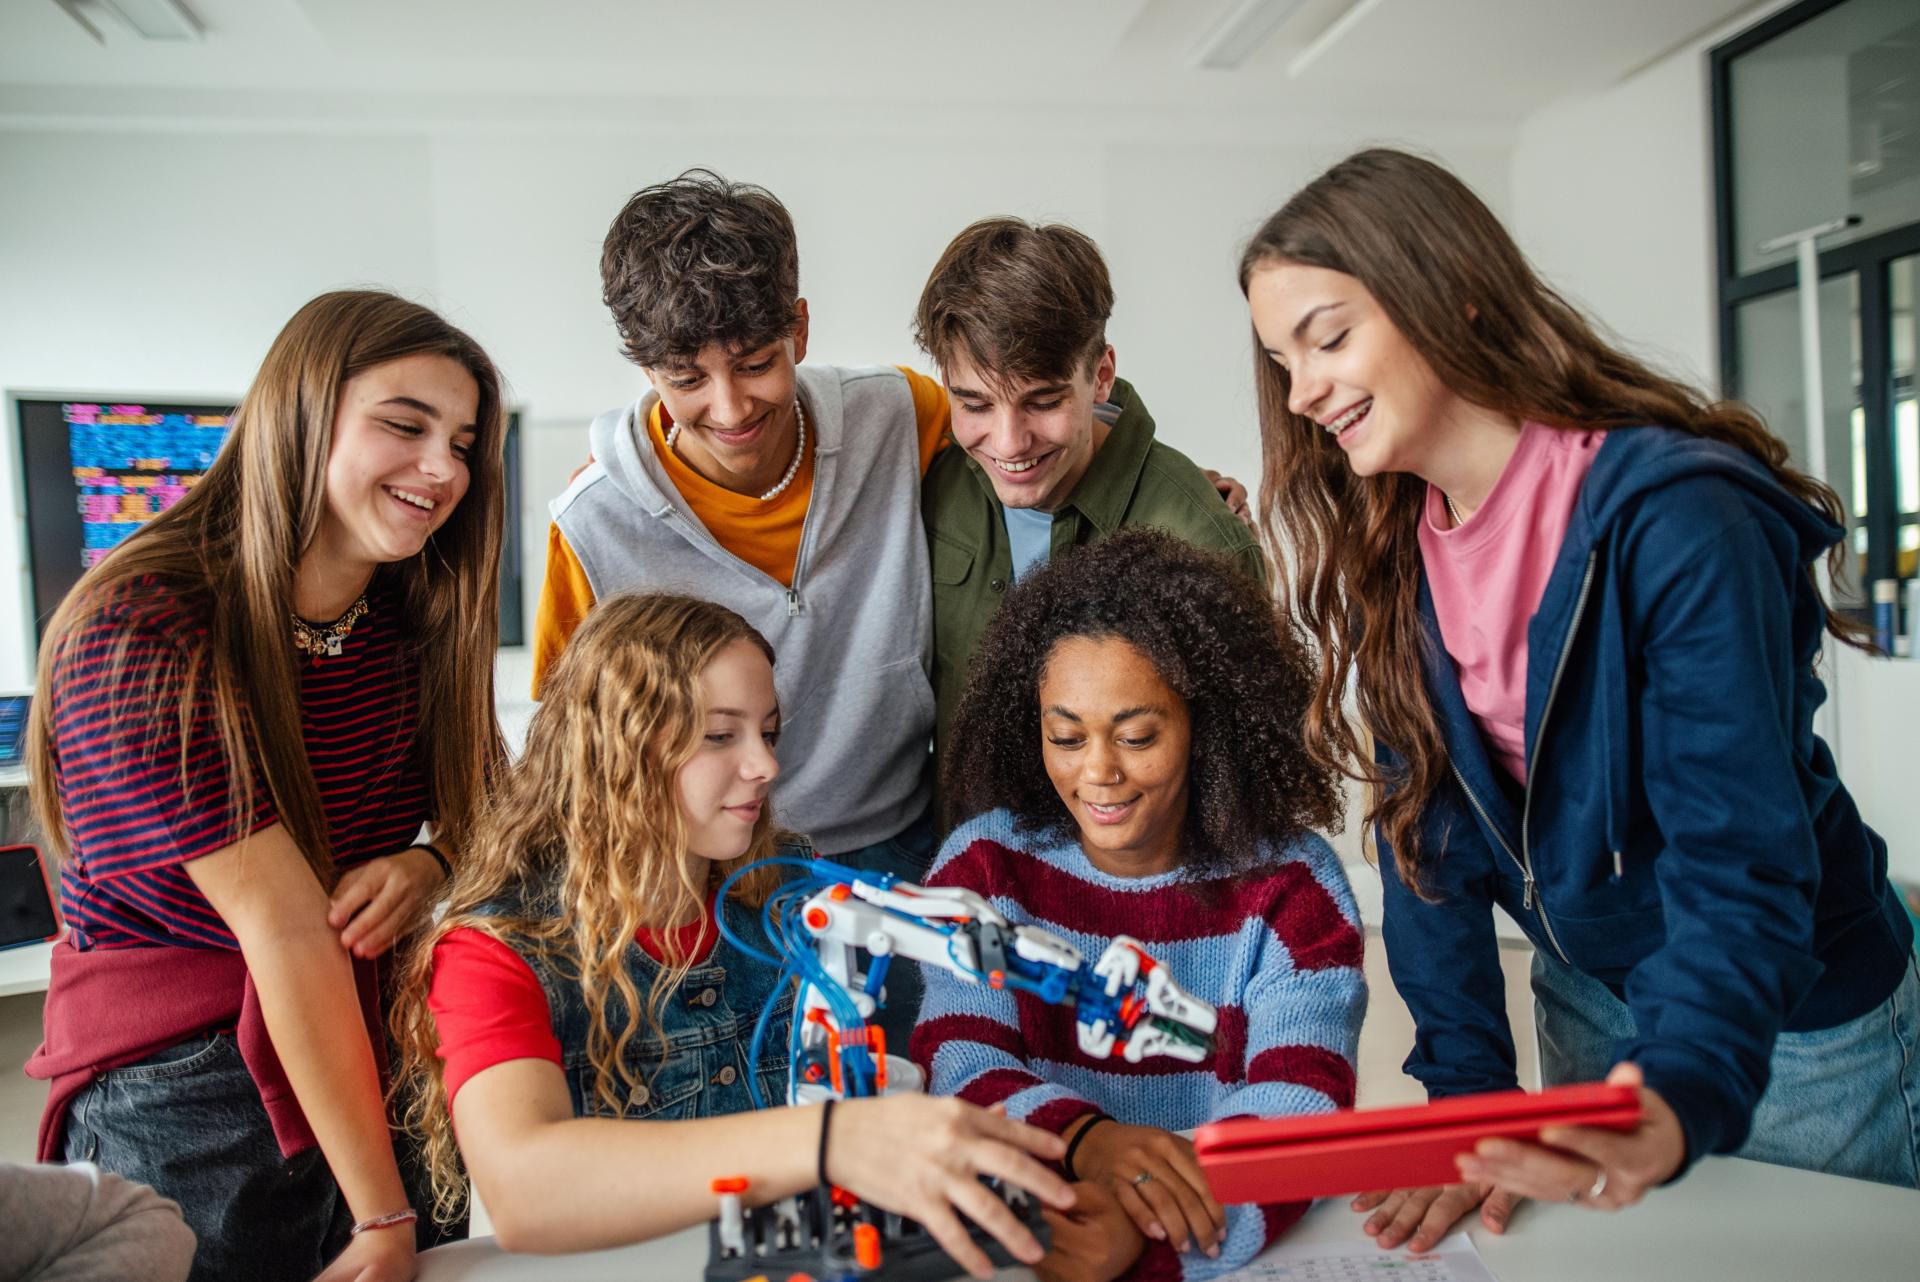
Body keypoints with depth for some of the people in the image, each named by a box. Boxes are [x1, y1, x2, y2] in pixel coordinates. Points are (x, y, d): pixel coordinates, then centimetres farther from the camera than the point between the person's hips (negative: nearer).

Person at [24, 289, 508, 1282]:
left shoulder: (417, 622, -1)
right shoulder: (141, 633, -20)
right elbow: (283, 926, -24)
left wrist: (430, 865, -16)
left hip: (385, 1055, 6)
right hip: (181, 1095, -5)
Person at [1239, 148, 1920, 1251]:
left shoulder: (1676, 518, -28)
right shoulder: (1391, 550, -8)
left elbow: (1742, 863, -32)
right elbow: (1430, 824, -9)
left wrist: (1680, 1101, -48)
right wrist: (1465, 1094, -15)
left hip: (1789, 1022, -5)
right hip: (1584, 1001, 6)